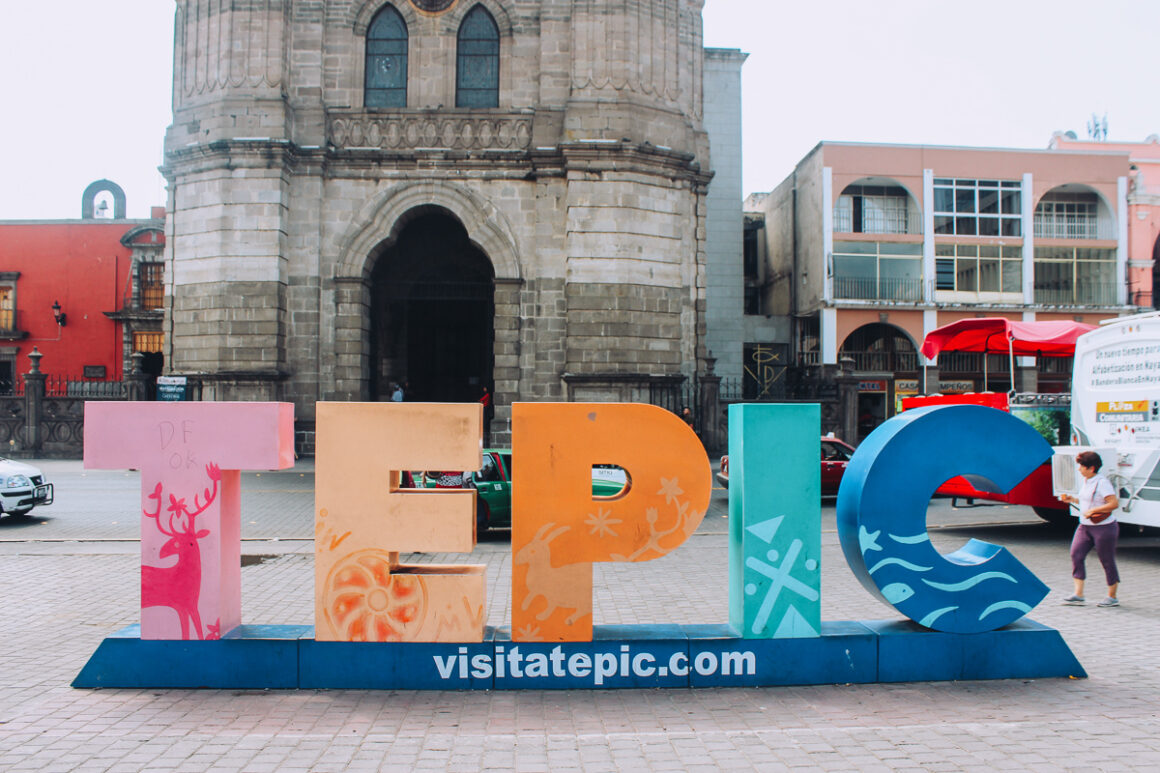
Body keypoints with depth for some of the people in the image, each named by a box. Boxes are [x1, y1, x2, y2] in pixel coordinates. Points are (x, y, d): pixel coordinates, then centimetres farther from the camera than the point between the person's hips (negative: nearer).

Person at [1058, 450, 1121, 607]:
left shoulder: (1102, 483, -16)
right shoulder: (1085, 482, 10)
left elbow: (1114, 503, -22)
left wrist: (1092, 510, -24)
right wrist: (1073, 500, 9)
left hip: (1104, 527, -8)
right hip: (1085, 526, 8)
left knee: (1107, 561, 4)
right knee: (1076, 554, -5)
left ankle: (1112, 597, 19)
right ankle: (1078, 595, -4)